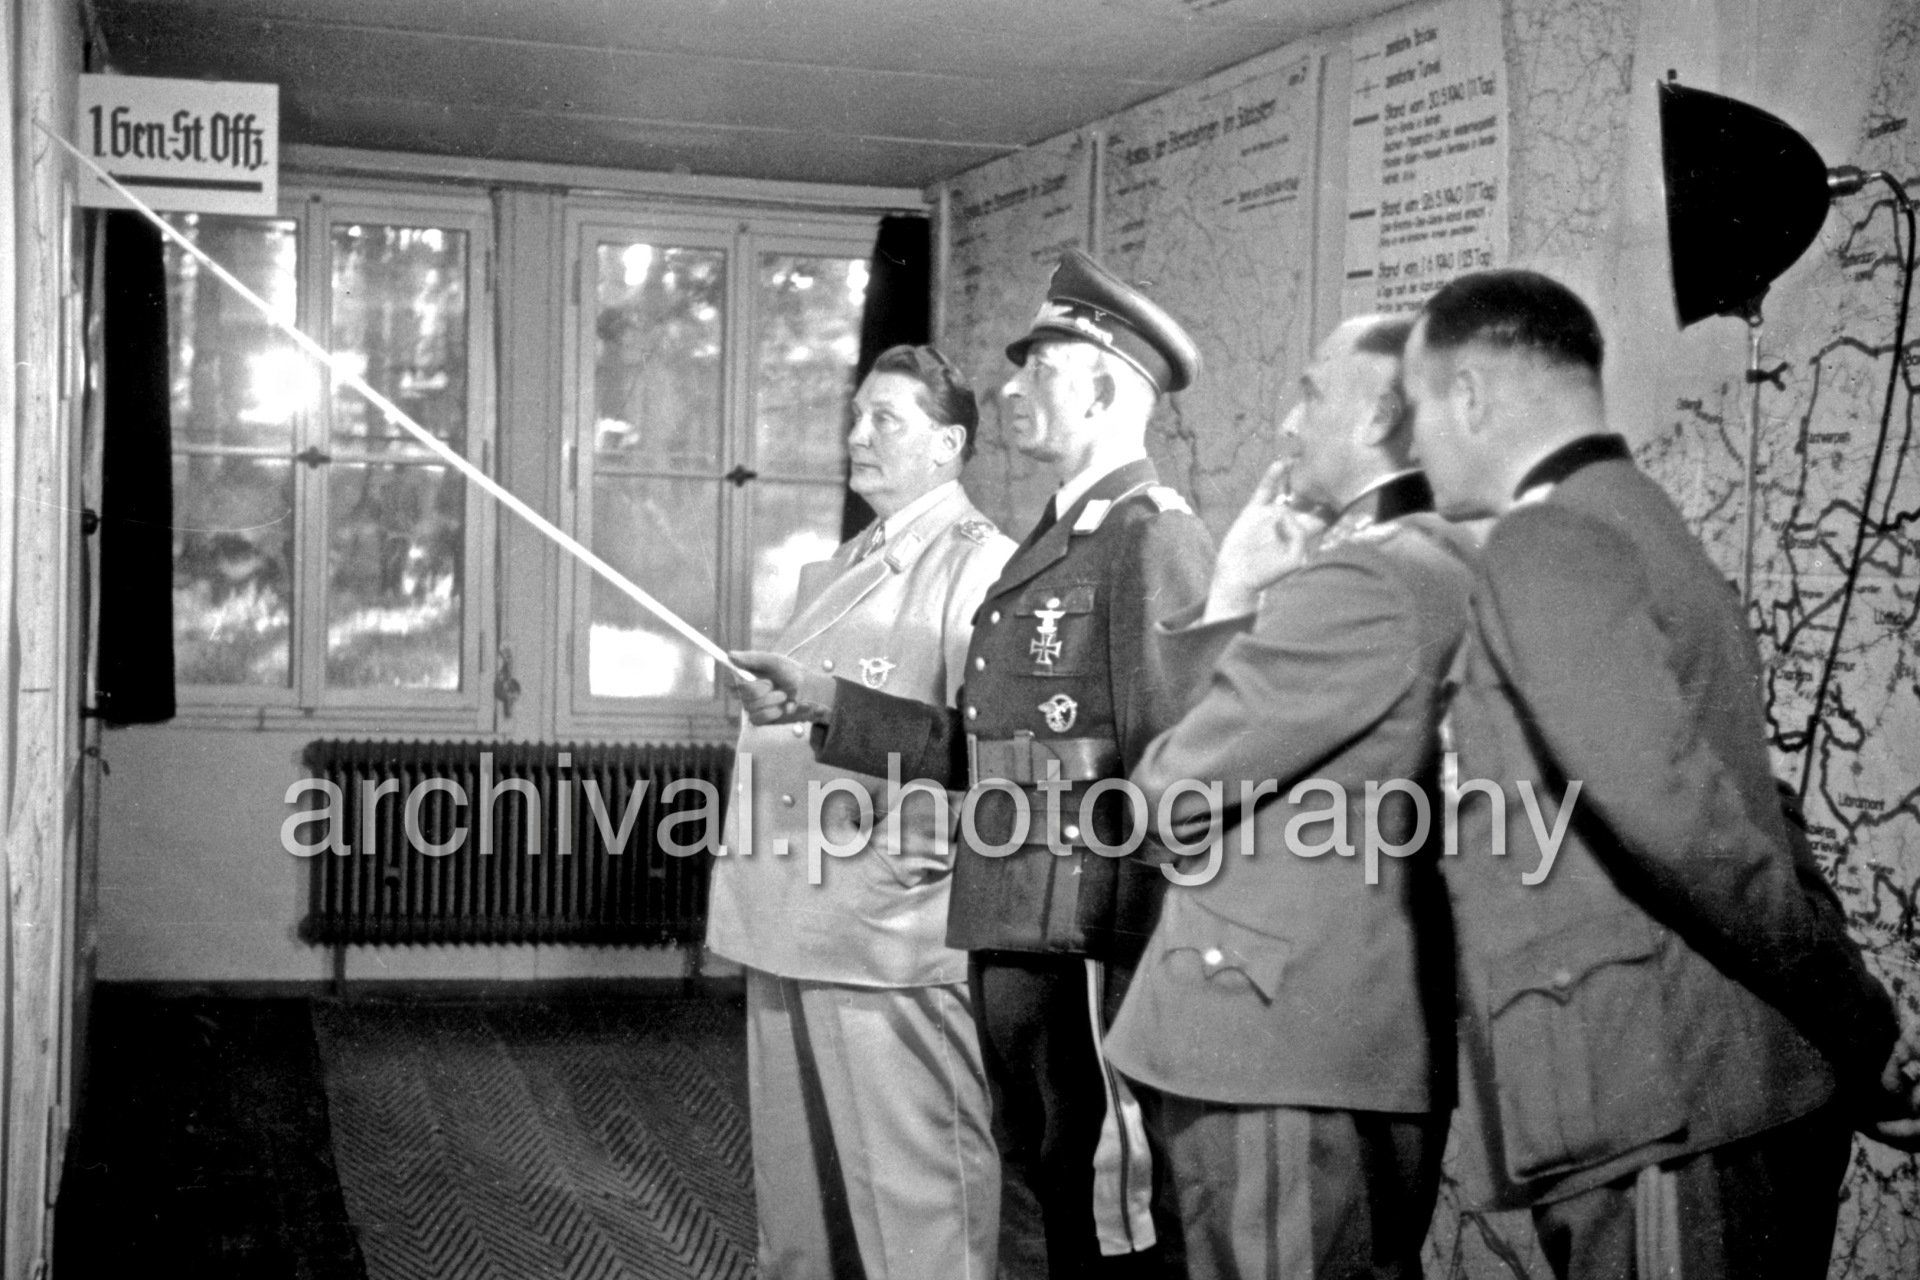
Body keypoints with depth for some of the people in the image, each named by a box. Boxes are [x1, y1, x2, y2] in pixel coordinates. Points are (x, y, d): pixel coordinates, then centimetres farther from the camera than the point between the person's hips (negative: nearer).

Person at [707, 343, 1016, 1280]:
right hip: (787, 928, 9)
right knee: (796, 1196, 18)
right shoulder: (829, 574, 20)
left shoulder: (981, 567, -8)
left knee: (911, 1204, -4)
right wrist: (749, 873, 16)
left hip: (892, 939, -9)